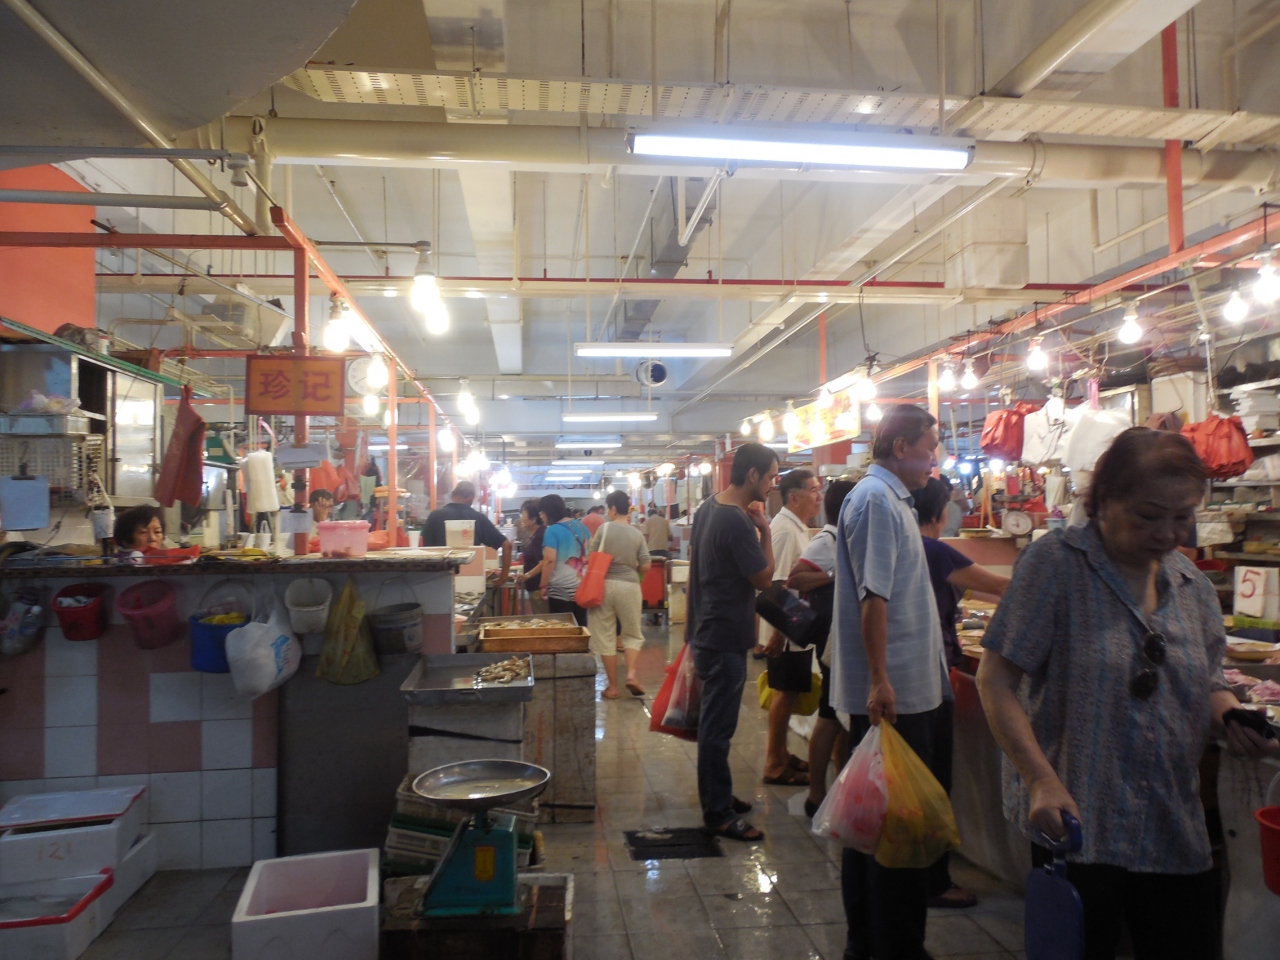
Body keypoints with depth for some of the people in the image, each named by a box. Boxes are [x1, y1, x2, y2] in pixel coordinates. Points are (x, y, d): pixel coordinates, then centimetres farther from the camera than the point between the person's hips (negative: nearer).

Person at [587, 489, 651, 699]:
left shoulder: (604, 528, -6)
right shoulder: (637, 534, 0)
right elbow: (645, 566, 1)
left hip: (605, 585, -1)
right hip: (629, 586, 1)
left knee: (605, 636, 8)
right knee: (633, 633, 17)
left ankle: (612, 686, 11)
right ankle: (631, 674, -3)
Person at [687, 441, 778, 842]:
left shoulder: (707, 507, 8)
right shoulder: (737, 522, -23)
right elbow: (764, 579, -17)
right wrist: (764, 529, -12)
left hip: (707, 633, 10)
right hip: (726, 640, -10)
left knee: (714, 723, 20)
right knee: (717, 729, 0)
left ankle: (716, 796, 34)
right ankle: (718, 815, 11)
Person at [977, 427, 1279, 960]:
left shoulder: (1191, 582, 5)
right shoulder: (1055, 562, -13)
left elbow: (1205, 683, 17)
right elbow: (996, 681, -15)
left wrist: (1230, 715, -6)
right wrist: (1043, 781, -24)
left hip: (1177, 835, 6)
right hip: (1075, 824, -5)